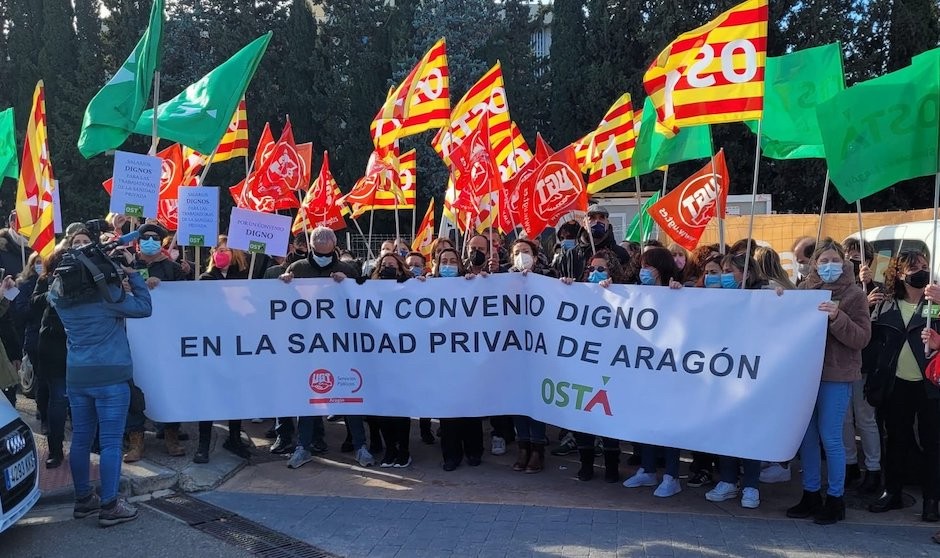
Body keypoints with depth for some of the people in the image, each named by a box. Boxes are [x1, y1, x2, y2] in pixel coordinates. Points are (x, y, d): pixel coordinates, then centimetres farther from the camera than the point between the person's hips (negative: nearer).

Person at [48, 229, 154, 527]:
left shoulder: (58, 294, 5)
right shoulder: (105, 290, -14)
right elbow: (144, 307, -10)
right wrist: (132, 274, -3)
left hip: (76, 375, 7)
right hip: (110, 375, -6)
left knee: (81, 438, 14)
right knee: (110, 441, -1)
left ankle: (83, 499, 25)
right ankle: (109, 506, 2)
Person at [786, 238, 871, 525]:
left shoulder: (853, 295, -3)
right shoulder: (804, 289, 8)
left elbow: (862, 338, -9)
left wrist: (837, 318, -22)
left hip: (836, 375, -4)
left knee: (830, 437, -1)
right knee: (807, 435, 10)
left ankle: (835, 499, 14)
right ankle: (811, 495, 22)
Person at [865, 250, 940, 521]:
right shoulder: (886, 305, 6)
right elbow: (872, 343, 5)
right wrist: (873, 382, 1)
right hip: (896, 385, 2)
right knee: (896, 440, 12)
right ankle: (892, 492, 23)